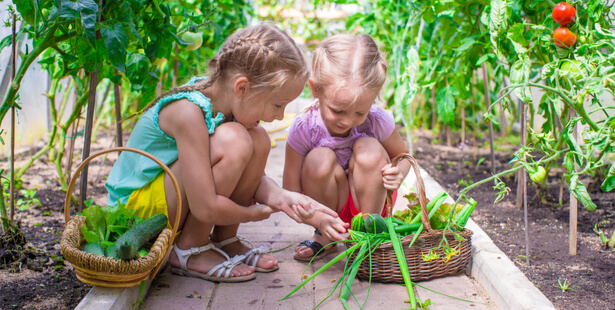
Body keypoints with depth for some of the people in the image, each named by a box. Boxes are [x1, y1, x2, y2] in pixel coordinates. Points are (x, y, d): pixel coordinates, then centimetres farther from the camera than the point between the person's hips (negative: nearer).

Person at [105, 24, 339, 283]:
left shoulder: (224, 102, -6)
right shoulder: (188, 112, -30)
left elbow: (250, 175, 2)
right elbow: (206, 208, -31)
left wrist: (280, 198, -17)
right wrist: (252, 213, -13)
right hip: (136, 208, -8)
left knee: (259, 140, -8)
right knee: (233, 141, -29)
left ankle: (224, 239, 4)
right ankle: (189, 251, -12)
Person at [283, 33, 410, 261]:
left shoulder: (378, 121, -20)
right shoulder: (303, 129, -23)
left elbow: (402, 155, 1)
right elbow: (291, 195, -19)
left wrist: (398, 173, -25)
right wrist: (320, 220, -38)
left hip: (371, 201, 1)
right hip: (329, 207, 0)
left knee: (369, 149, -27)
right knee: (319, 159, -30)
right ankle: (324, 238, -7)